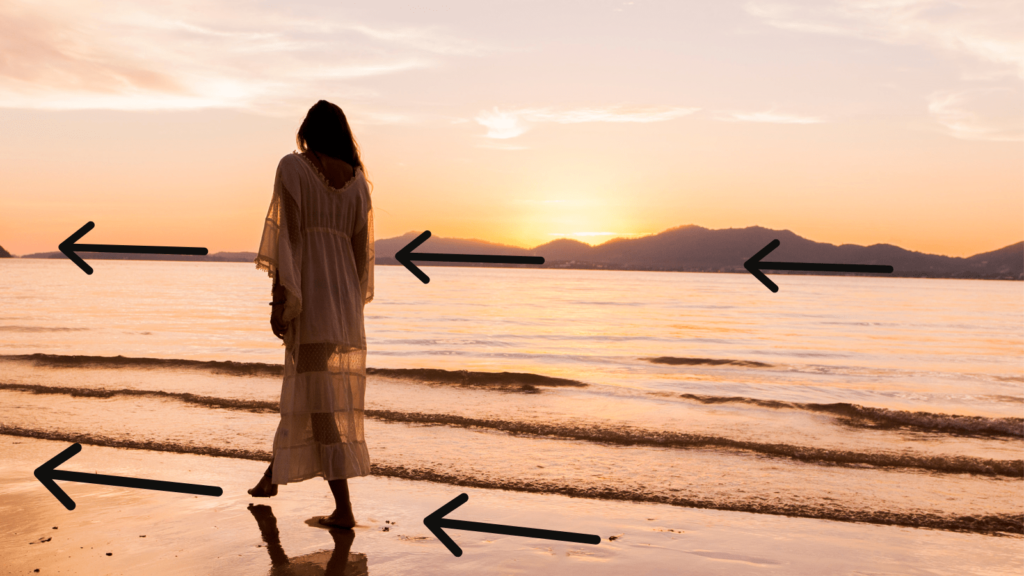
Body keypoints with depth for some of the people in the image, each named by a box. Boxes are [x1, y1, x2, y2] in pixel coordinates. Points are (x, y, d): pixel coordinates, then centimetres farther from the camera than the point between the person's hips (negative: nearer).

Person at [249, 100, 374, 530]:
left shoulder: (292, 166, -4)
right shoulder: (357, 179, 12)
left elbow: (287, 234, -12)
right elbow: (361, 246, 11)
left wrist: (280, 299, -12)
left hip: (309, 292, -6)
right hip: (345, 293, 6)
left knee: (319, 397, -7)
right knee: (302, 383, 20)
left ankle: (344, 507, -13)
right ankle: (274, 473, 38)